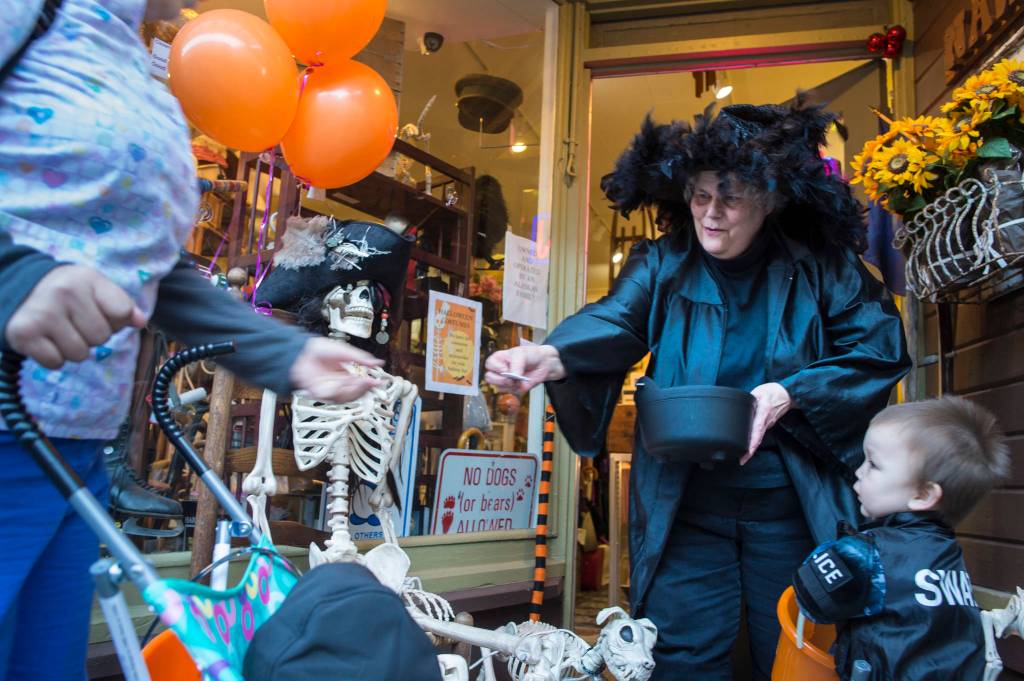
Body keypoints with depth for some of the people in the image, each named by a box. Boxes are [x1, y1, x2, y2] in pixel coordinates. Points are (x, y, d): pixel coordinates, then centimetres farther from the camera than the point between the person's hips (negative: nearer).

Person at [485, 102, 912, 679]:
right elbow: (611, 324, -21)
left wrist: (791, 393, -21)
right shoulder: (663, 265, -4)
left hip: (791, 506, 0)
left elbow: (882, 345, -6)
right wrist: (551, 357, -42)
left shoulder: (819, 268, -5)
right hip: (685, 506, 0)